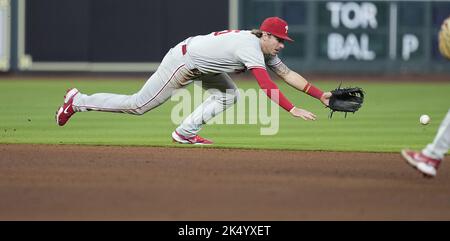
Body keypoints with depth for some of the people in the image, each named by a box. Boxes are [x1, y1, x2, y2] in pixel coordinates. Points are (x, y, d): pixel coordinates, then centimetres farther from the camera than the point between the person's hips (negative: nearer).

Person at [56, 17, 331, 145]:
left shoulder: (265, 48, 0)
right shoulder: (251, 48, -28)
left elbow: (288, 74, 1)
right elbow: (267, 87, -36)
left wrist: (320, 94, -6)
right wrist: (293, 110, -40)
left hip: (200, 66, 9)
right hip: (182, 62, -9)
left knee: (229, 94, 0)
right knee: (138, 105, -2)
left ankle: (185, 132, 3)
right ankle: (78, 101, 12)